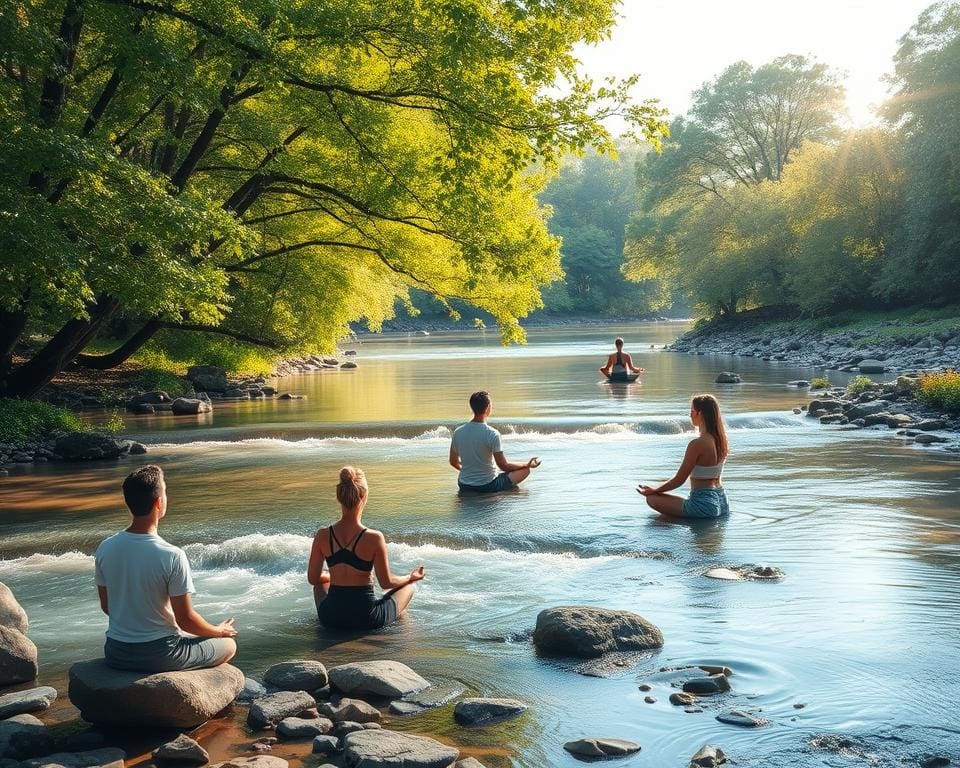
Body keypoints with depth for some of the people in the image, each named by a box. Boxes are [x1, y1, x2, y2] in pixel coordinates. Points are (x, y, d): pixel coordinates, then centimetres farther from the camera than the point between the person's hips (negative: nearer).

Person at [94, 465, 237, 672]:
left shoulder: (105, 549, -6)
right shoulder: (172, 556, -22)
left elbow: (106, 606, 6)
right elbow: (185, 619, -16)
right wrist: (218, 631, 4)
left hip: (115, 654, 6)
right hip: (158, 655, -6)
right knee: (229, 644, 19)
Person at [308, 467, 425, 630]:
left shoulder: (322, 536, -10)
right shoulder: (374, 538, -18)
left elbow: (313, 578, 2)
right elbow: (386, 583, -7)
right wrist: (411, 578, 13)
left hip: (330, 618, 3)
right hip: (367, 619, -3)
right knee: (407, 587, 25)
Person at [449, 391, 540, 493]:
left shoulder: (458, 432, -6)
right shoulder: (492, 434, -20)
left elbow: (453, 462, 6)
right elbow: (504, 466, -13)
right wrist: (527, 464, 3)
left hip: (464, 485, 5)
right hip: (487, 486, -5)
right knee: (525, 470, 11)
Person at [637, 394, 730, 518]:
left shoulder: (697, 444, -20)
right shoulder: (720, 440, 4)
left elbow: (679, 479, -13)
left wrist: (653, 491, 0)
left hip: (704, 506, -9)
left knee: (652, 498, 1)